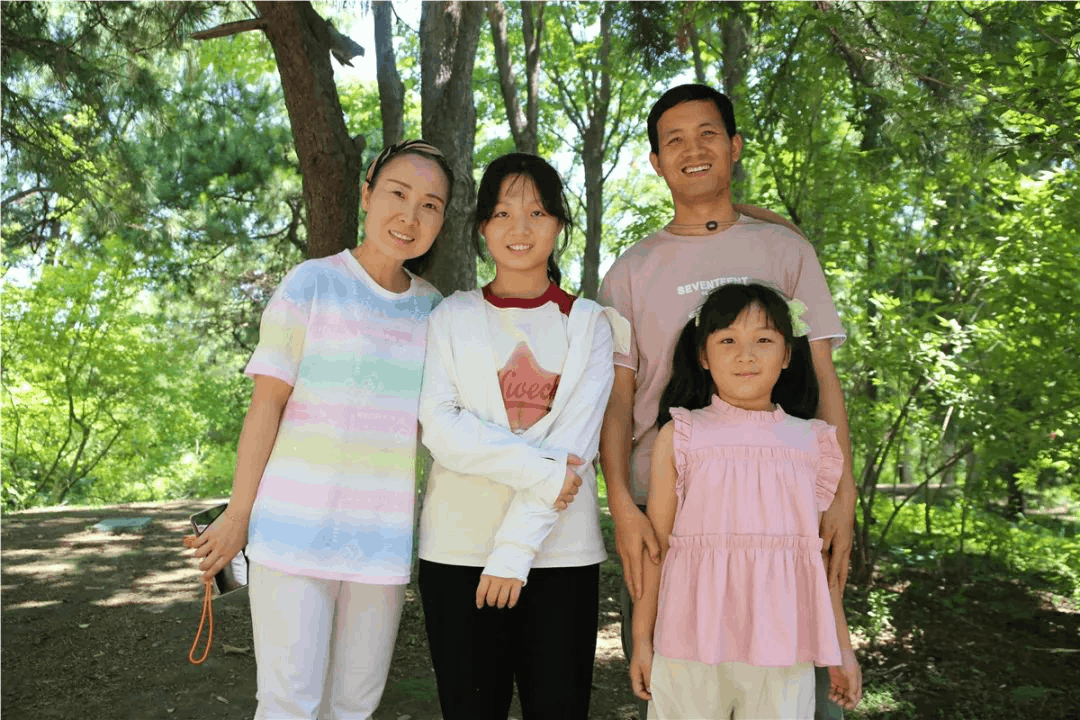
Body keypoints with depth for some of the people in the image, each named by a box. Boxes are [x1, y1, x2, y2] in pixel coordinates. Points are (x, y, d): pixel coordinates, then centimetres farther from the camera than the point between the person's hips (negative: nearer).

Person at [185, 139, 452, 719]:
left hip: (383, 538, 4)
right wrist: (238, 515, -4)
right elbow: (266, 403, -4)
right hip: (296, 530, -4)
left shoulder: (434, 310, 8)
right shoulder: (310, 285, -5)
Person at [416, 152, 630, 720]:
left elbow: (575, 442, -5)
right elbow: (440, 427, -6)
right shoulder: (452, 317, 7)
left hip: (561, 551, 0)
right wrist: (541, 470, -16)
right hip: (457, 547, 0)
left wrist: (516, 546, -12)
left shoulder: (588, 323, 5)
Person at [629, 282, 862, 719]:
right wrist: (642, 640, 4)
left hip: (780, 646, 2)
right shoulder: (679, 435, 2)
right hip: (691, 642, -1)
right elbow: (656, 546, 3)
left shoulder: (810, 443, 7)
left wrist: (842, 645, 15)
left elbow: (821, 552, 12)